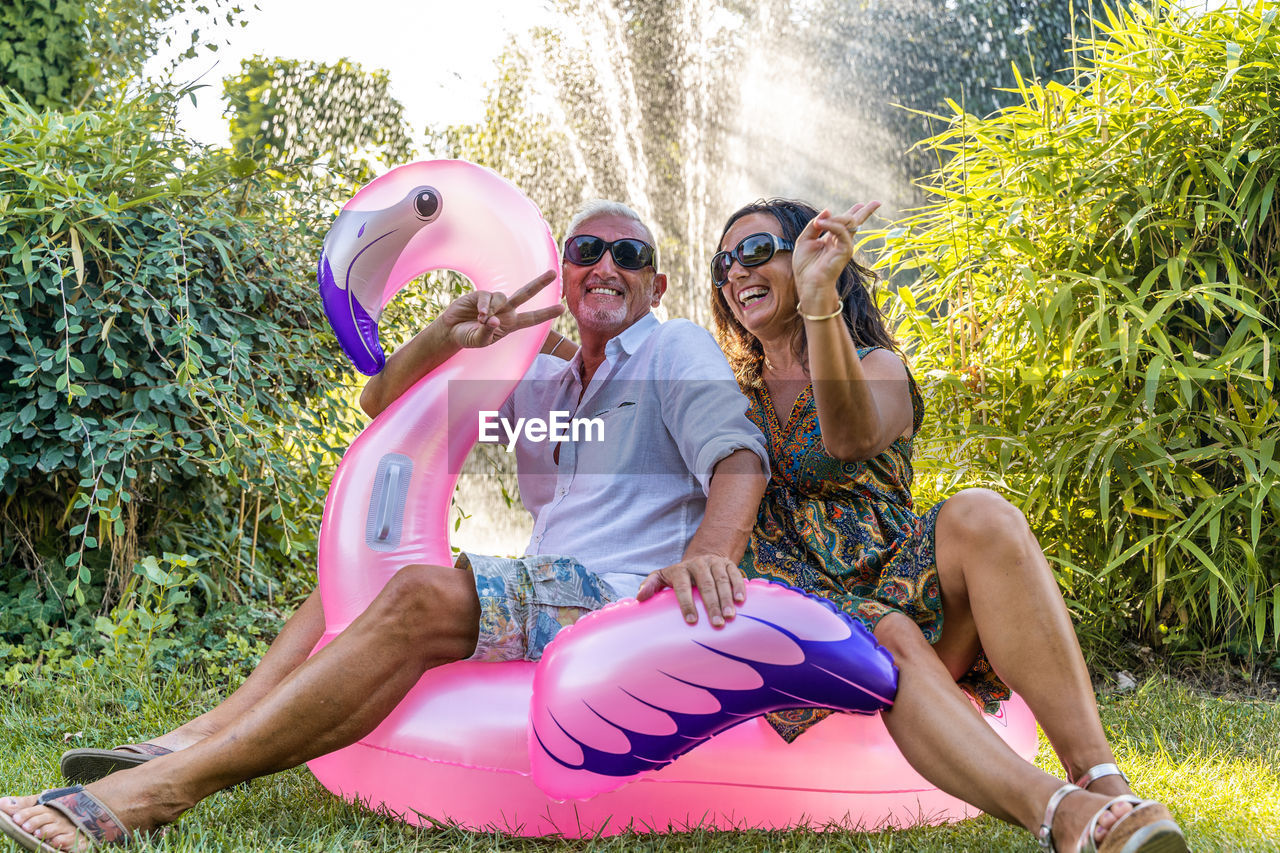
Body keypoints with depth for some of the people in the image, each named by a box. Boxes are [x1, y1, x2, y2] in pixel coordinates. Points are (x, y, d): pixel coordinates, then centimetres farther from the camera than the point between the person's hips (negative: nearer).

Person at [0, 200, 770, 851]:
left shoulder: (677, 348, 3)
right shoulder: (539, 379, 22)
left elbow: (740, 455, -15)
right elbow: (383, 404, 16)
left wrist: (708, 554, -37)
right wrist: (444, 339, -5)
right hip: (547, 596, 8)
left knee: (423, 597, -29)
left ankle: (162, 789, -37)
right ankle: (203, 736, -12)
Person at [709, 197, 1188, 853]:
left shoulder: (878, 368, 9)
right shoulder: (736, 400, 22)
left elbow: (853, 437, -16)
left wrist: (819, 300, -29)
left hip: (896, 578, 0)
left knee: (980, 515, -33)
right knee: (887, 635, -36)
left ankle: (1103, 785, -44)